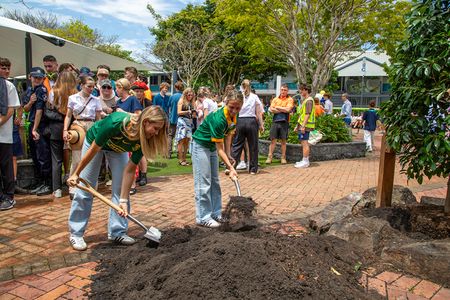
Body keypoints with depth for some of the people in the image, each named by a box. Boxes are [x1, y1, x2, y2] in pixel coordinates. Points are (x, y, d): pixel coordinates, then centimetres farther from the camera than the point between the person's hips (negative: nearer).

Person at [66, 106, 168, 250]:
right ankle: (76, 233, 11)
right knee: (84, 189, -2)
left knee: (121, 188, -5)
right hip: (95, 142, -3)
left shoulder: (143, 140, -29)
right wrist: (76, 174, -17)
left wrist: (123, 200, -25)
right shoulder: (116, 122, -42)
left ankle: (117, 232, 7)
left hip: (118, 148, 4)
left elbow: (130, 170, -23)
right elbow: (93, 150, -28)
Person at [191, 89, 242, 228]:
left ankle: (216, 214, 20)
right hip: (200, 145, -9)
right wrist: (230, 167, -29)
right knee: (204, 183, -7)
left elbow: (228, 134, 6)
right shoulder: (219, 118, -33)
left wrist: (228, 155, -1)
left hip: (212, 146, 9)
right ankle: (203, 217, 1)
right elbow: (219, 149, -28)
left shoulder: (234, 116, -9)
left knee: (215, 181, 11)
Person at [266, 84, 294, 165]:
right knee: (273, 139, 1)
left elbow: (288, 109, -12)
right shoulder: (275, 99, 12)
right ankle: (269, 157, 4)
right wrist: (283, 110, -8)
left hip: (284, 122, -2)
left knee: (283, 140, 5)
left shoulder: (290, 99, 3)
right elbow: (271, 109, -1)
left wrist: (277, 107, -4)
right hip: (275, 121, 2)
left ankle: (283, 157, 13)